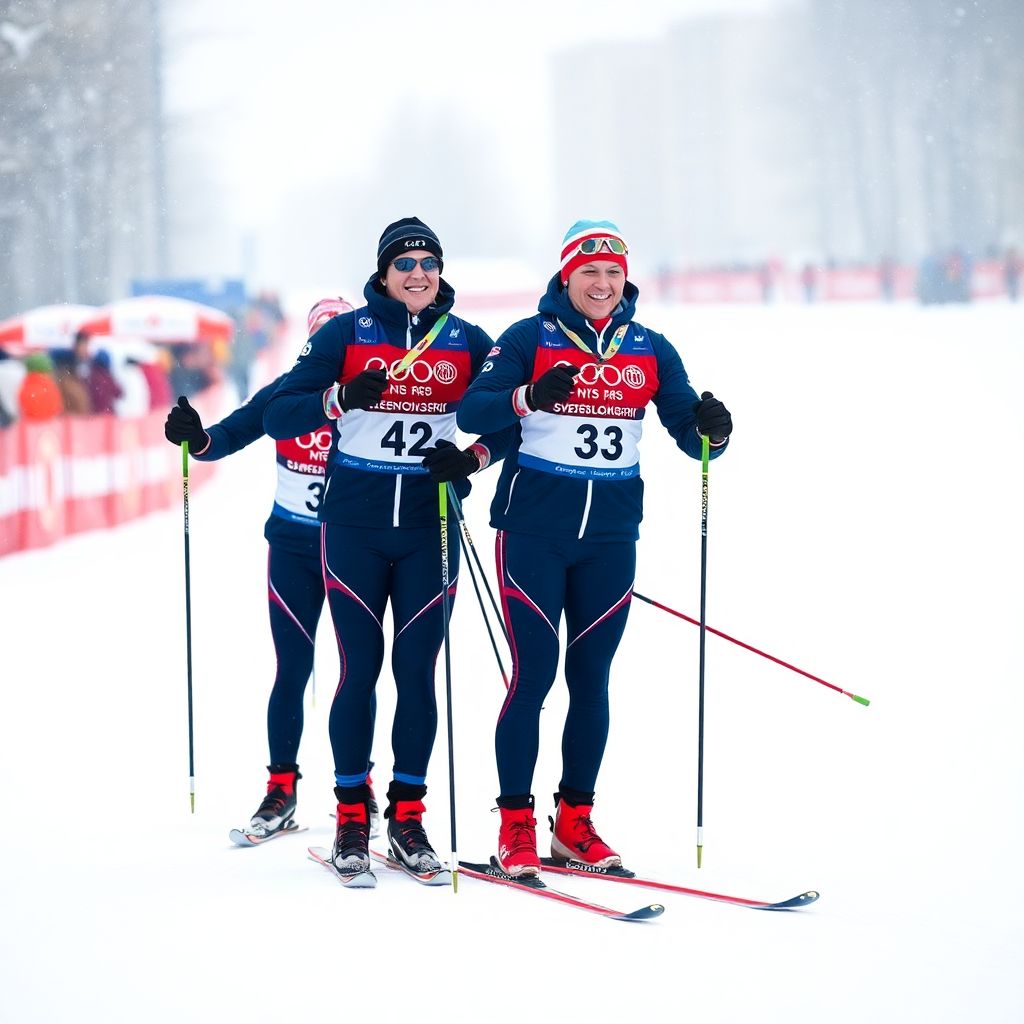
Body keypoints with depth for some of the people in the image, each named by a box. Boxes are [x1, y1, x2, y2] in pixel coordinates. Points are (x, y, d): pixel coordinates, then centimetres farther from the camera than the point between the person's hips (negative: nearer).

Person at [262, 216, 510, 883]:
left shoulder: (468, 342, 6)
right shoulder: (347, 334, 1)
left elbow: (504, 422, 10)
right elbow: (279, 415, -3)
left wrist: (473, 458, -10)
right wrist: (341, 397, -21)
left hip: (430, 528, 1)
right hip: (354, 525, -1)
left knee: (417, 670, 2)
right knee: (360, 669, -1)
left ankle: (408, 815, 11)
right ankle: (351, 818, 8)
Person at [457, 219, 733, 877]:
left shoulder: (650, 350, 8)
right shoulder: (531, 338, -1)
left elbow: (691, 433, 5)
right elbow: (471, 412, -10)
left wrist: (710, 429, -18)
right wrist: (528, 397, -28)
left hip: (611, 534, 3)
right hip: (535, 527, -3)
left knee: (593, 677, 7)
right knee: (534, 674, -7)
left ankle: (575, 823, 15)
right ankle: (516, 825, 0)